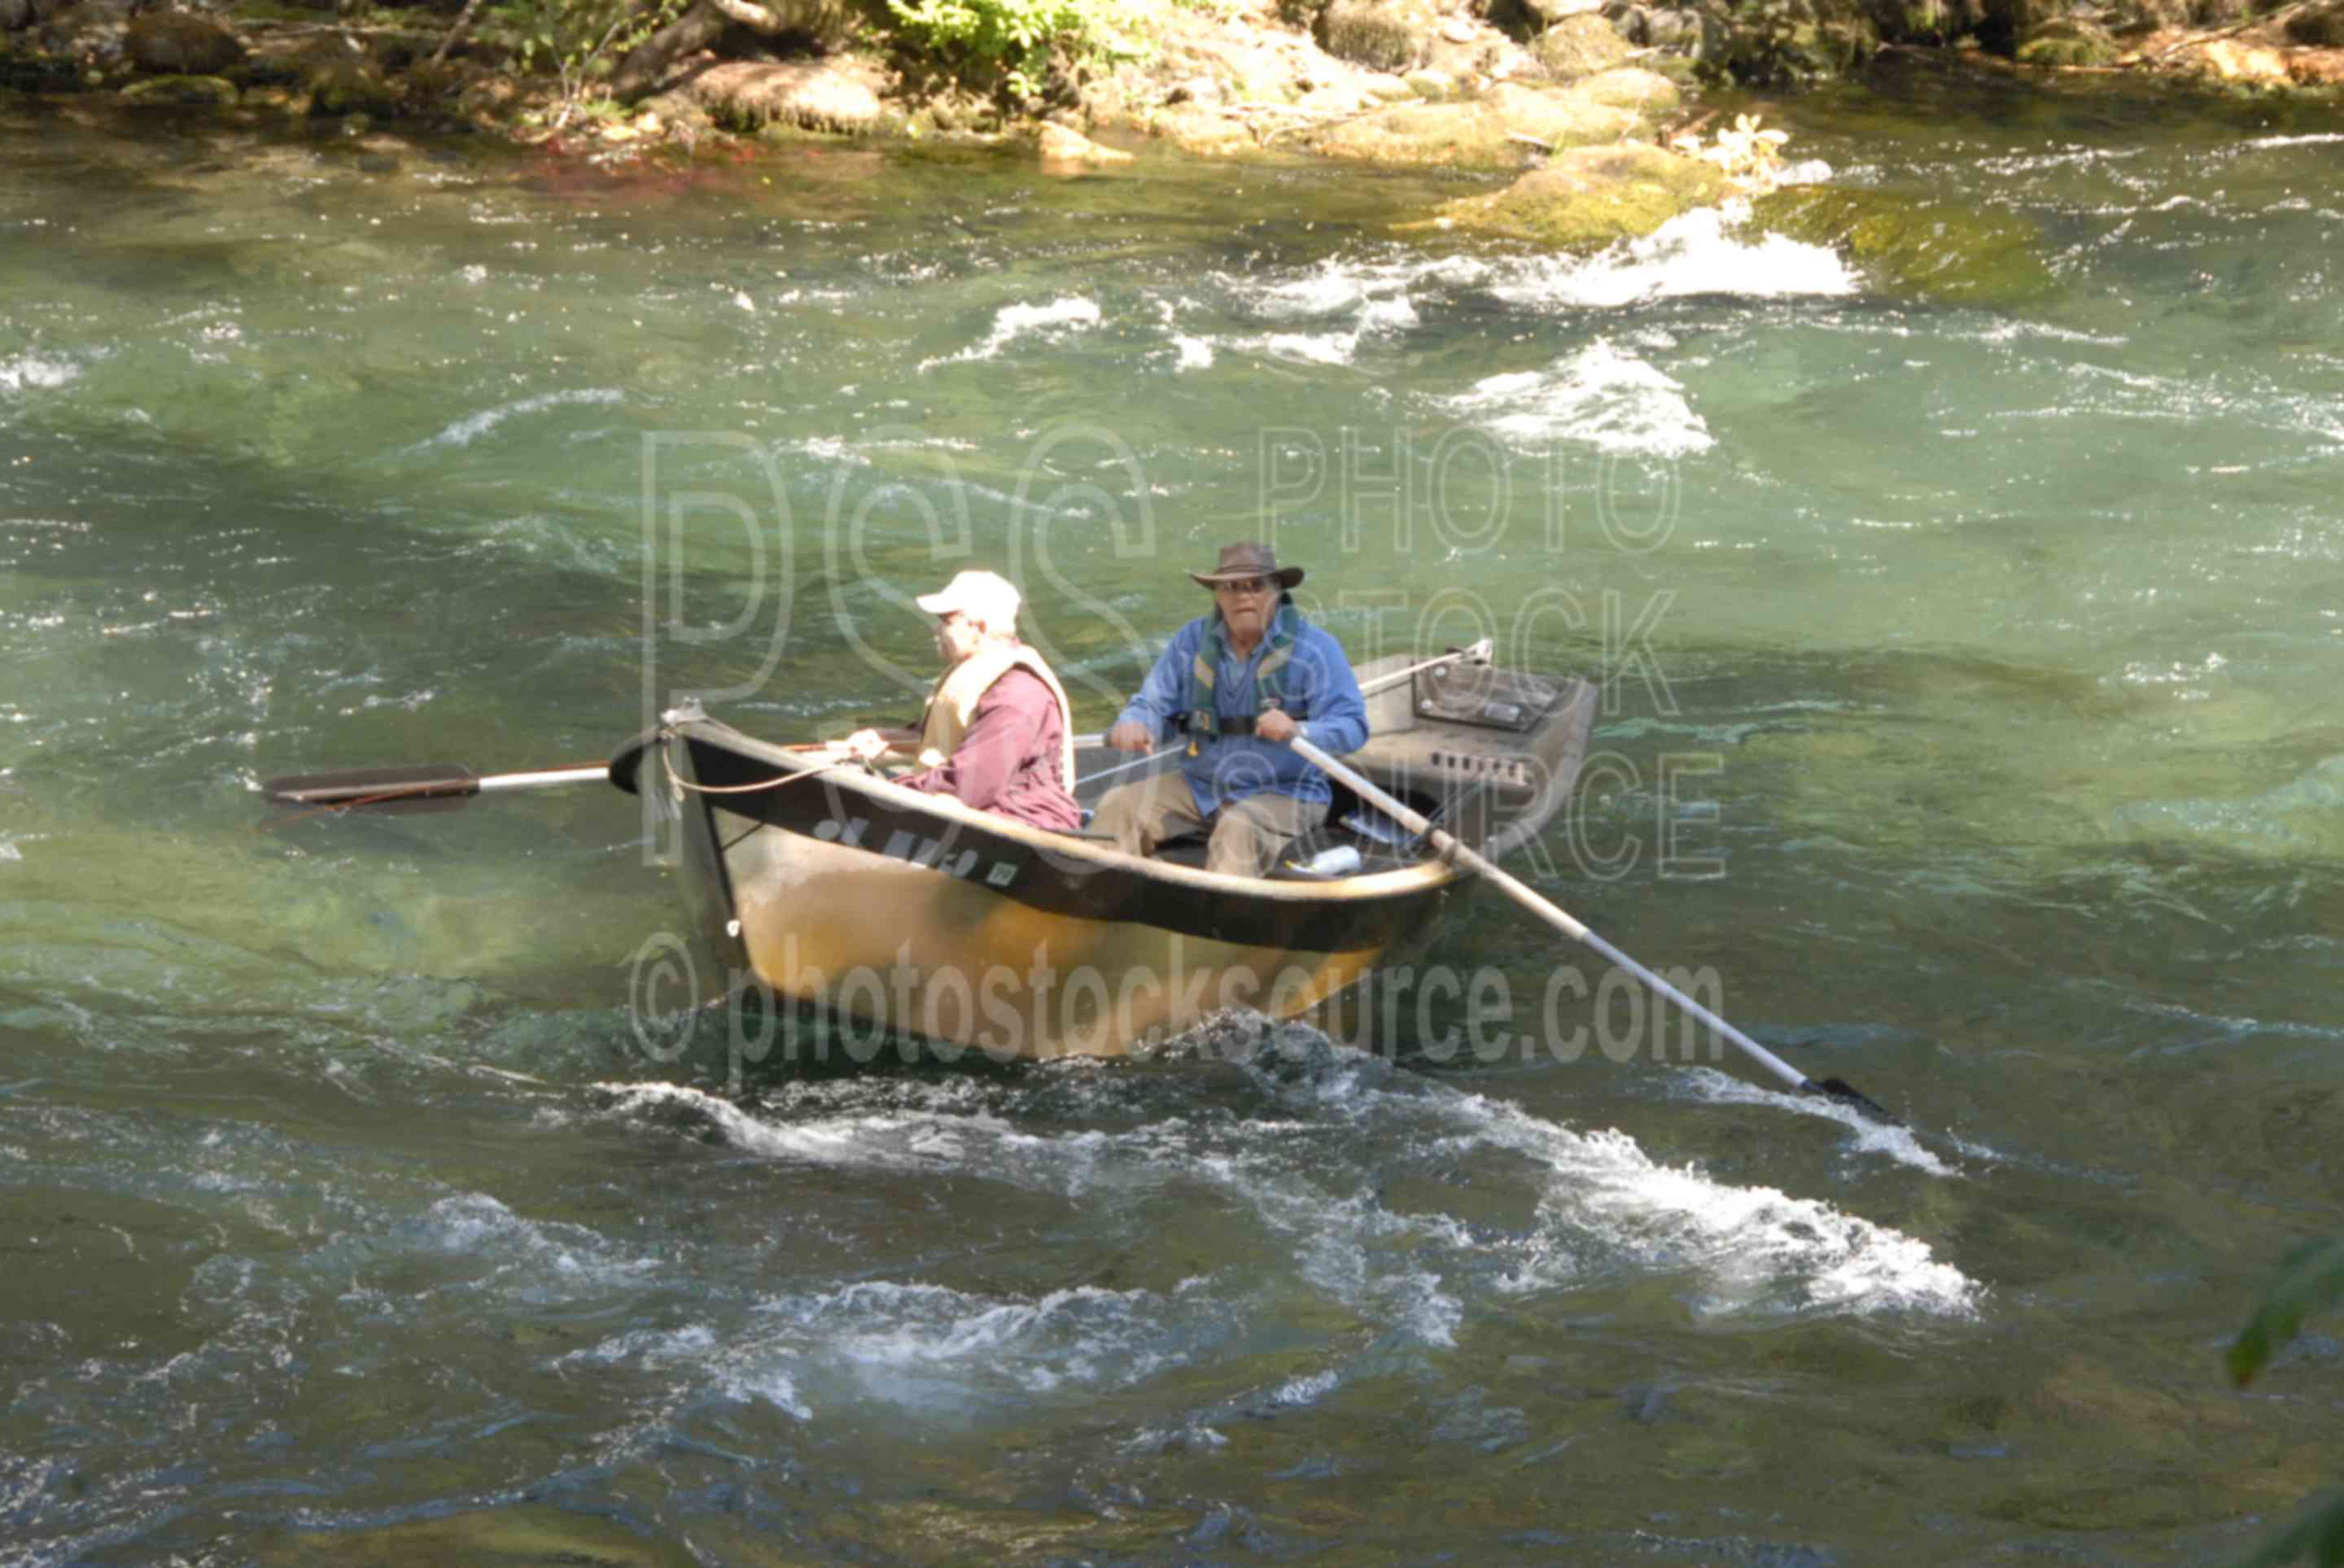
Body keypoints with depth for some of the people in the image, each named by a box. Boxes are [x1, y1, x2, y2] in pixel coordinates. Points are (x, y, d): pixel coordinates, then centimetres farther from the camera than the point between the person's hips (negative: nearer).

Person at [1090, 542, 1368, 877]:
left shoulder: (1315, 648, -7)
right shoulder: (1191, 642, 7)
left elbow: (1352, 727, -15)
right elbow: (1154, 705, 8)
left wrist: (1298, 731, -37)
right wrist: (1134, 724, -19)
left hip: (1284, 792, -5)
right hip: (1199, 786, 5)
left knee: (1238, 829, -37)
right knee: (1119, 806, -13)